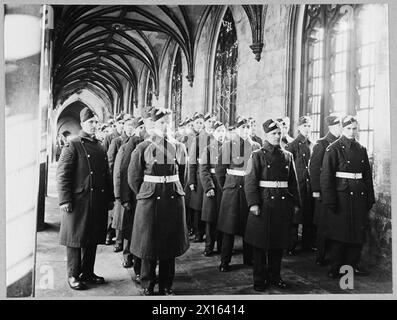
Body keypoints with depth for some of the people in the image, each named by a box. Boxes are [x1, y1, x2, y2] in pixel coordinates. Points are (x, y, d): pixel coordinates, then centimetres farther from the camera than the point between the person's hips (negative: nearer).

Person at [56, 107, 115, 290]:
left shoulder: (100, 148, 15)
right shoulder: (73, 146, -5)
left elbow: (107, 176, 17)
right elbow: (62, 175, -11)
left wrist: (110, 198, 13)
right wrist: (65, 200, -16)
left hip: (98, 203, 6)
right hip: (79, 201, -6)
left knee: (93, 239, 14)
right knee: (76, 239, 4)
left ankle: (87, 273, 27)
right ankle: (73, 275, 18)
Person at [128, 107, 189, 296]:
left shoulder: (179, 147, 5)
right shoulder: (143, 148, -3)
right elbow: (133, 177, 2)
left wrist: (174, 191, 13)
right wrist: (144, 194, 5)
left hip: (173, 200, 3)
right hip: (150, 201, -2)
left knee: (170, 245, 9)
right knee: (149, 245, 6)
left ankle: (166, 286, 24)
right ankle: (147, 287, 22)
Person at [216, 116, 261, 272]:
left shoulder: (256, 147, 5)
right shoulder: (227, 146, 1)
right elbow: (219, 171, 5)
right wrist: (226, 186, 7)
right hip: (231, 190, -1)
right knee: (229, 226, 1)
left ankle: (249, 259, 24)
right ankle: (225, 261, 12)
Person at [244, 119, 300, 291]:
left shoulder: (288, 156, 10)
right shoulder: (257, 155, -3)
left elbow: (293, 182, 14)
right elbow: (250, 181, -9)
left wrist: (296, 203, 10)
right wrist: (253, 203, -17)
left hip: (283, 204, 4)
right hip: (263, 203, -4)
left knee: (279, 242, 12)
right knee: (260, 244, 4)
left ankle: (274, 276, 28)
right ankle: (259, 279, 18)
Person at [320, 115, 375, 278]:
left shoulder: (362, 149, 11)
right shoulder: (333, 149, -6)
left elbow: (368, 175, 13)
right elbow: (326, 176, -10)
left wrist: (370, 198, 8)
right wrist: (329, 202, -15)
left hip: (360, 198, 5)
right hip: (340, 197, -5)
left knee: (359, 233, 11)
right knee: (339, 234, 2)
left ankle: (352, 264, 27)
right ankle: (336, 267, 17)